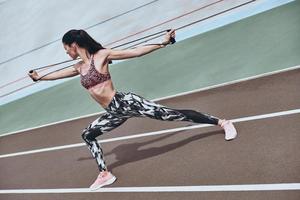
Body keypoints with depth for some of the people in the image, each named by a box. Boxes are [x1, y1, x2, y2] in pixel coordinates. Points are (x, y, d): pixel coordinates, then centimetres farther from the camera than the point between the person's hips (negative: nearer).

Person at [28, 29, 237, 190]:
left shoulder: (101, 55, -7)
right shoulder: (79, 68, 13)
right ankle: (105, 174, 22)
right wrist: (39, 77, 46)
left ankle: (222, 122, -4)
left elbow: (136, 52, -5)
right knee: (88, 135, 14)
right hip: (115, 112, 8)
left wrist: (163, 43, -6)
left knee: (172, 114, -11)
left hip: (125, 102, -8)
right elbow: (57, 74, 33)